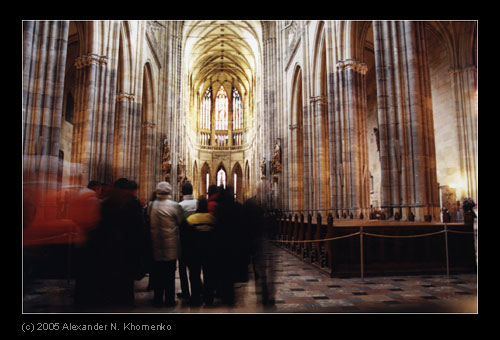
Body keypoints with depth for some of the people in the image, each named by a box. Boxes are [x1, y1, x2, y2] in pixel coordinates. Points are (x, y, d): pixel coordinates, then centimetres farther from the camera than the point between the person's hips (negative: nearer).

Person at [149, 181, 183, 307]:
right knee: (170, 274, 9)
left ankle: (157, 299, 22)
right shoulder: (175, 206, -14)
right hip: (171, 246, -3)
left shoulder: (151, 205, -4)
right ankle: (169, 300, 16)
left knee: (157, 273, 14)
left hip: (156, 246, 3)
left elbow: (148, 223, 4)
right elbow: (181, 222, -5)